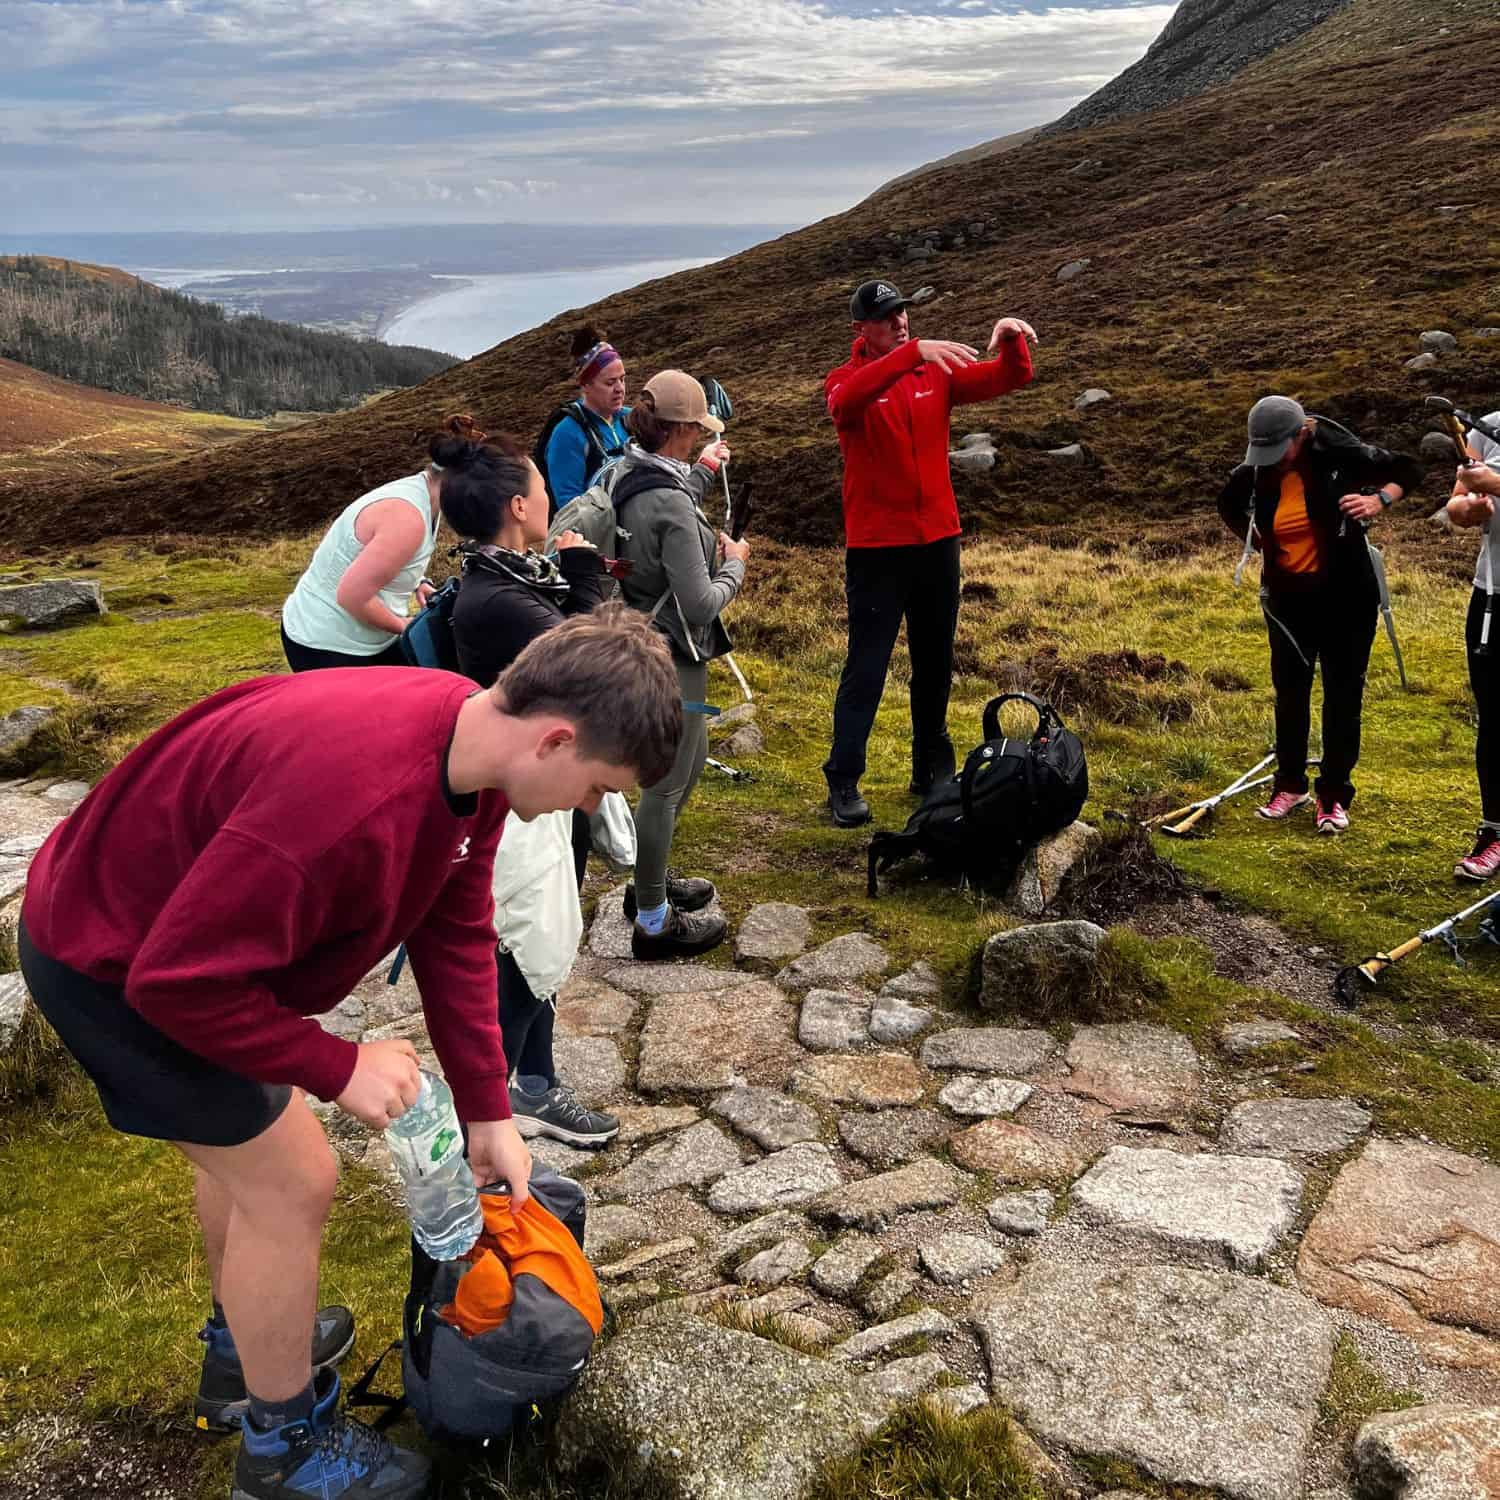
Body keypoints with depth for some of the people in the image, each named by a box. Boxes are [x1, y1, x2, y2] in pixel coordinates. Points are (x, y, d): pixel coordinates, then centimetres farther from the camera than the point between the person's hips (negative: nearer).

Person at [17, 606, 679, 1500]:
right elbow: (177, 979, -32)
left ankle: (245, 1351, 50)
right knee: (290, 1182, 0)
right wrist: (339, 1067, -21)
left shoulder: (474, 745, -11)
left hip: (191, 928, 9)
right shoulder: (357, 799, -41)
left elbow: (457, 936, -1)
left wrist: (488, 1112, 1)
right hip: (114, 962, -9)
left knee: (249, 1144, 25)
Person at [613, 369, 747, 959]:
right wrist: (735, 563, -8)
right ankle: (653, 921, 19)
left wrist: (700, 472, 30)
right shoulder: (672, 506, -27)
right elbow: (701, 605, -26)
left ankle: (651, 881, 41)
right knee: (665, 785, 4)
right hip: (671, 658, -10)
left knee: (689, 763, 26)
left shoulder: (629, 476, 1)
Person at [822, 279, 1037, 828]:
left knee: (935, 662, 14)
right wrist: (914, 352, -39)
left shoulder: (937, 372, 6)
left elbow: (1008, 378, 1)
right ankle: (843, 781, 5)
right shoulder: (846, 380, -6)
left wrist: (1012, 340, -20)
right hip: (876, 549, -5)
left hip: (938, 541, 5)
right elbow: (847, 399, -30)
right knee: (866, 667, -3)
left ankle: (932, 769, 27)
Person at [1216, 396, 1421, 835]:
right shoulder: (1255, 472, -8)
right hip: (1287, 595, 4)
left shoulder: (1340, 454, -18)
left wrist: (1380, 500, -24)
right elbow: (1229, 507, 16)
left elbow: (1408, 470, -6)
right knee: (1289, 689, 12)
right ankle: (1291, 785, 27)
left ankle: (1335, 796, 12)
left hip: (1345, 594, -3)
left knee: (1343, 692, 2)